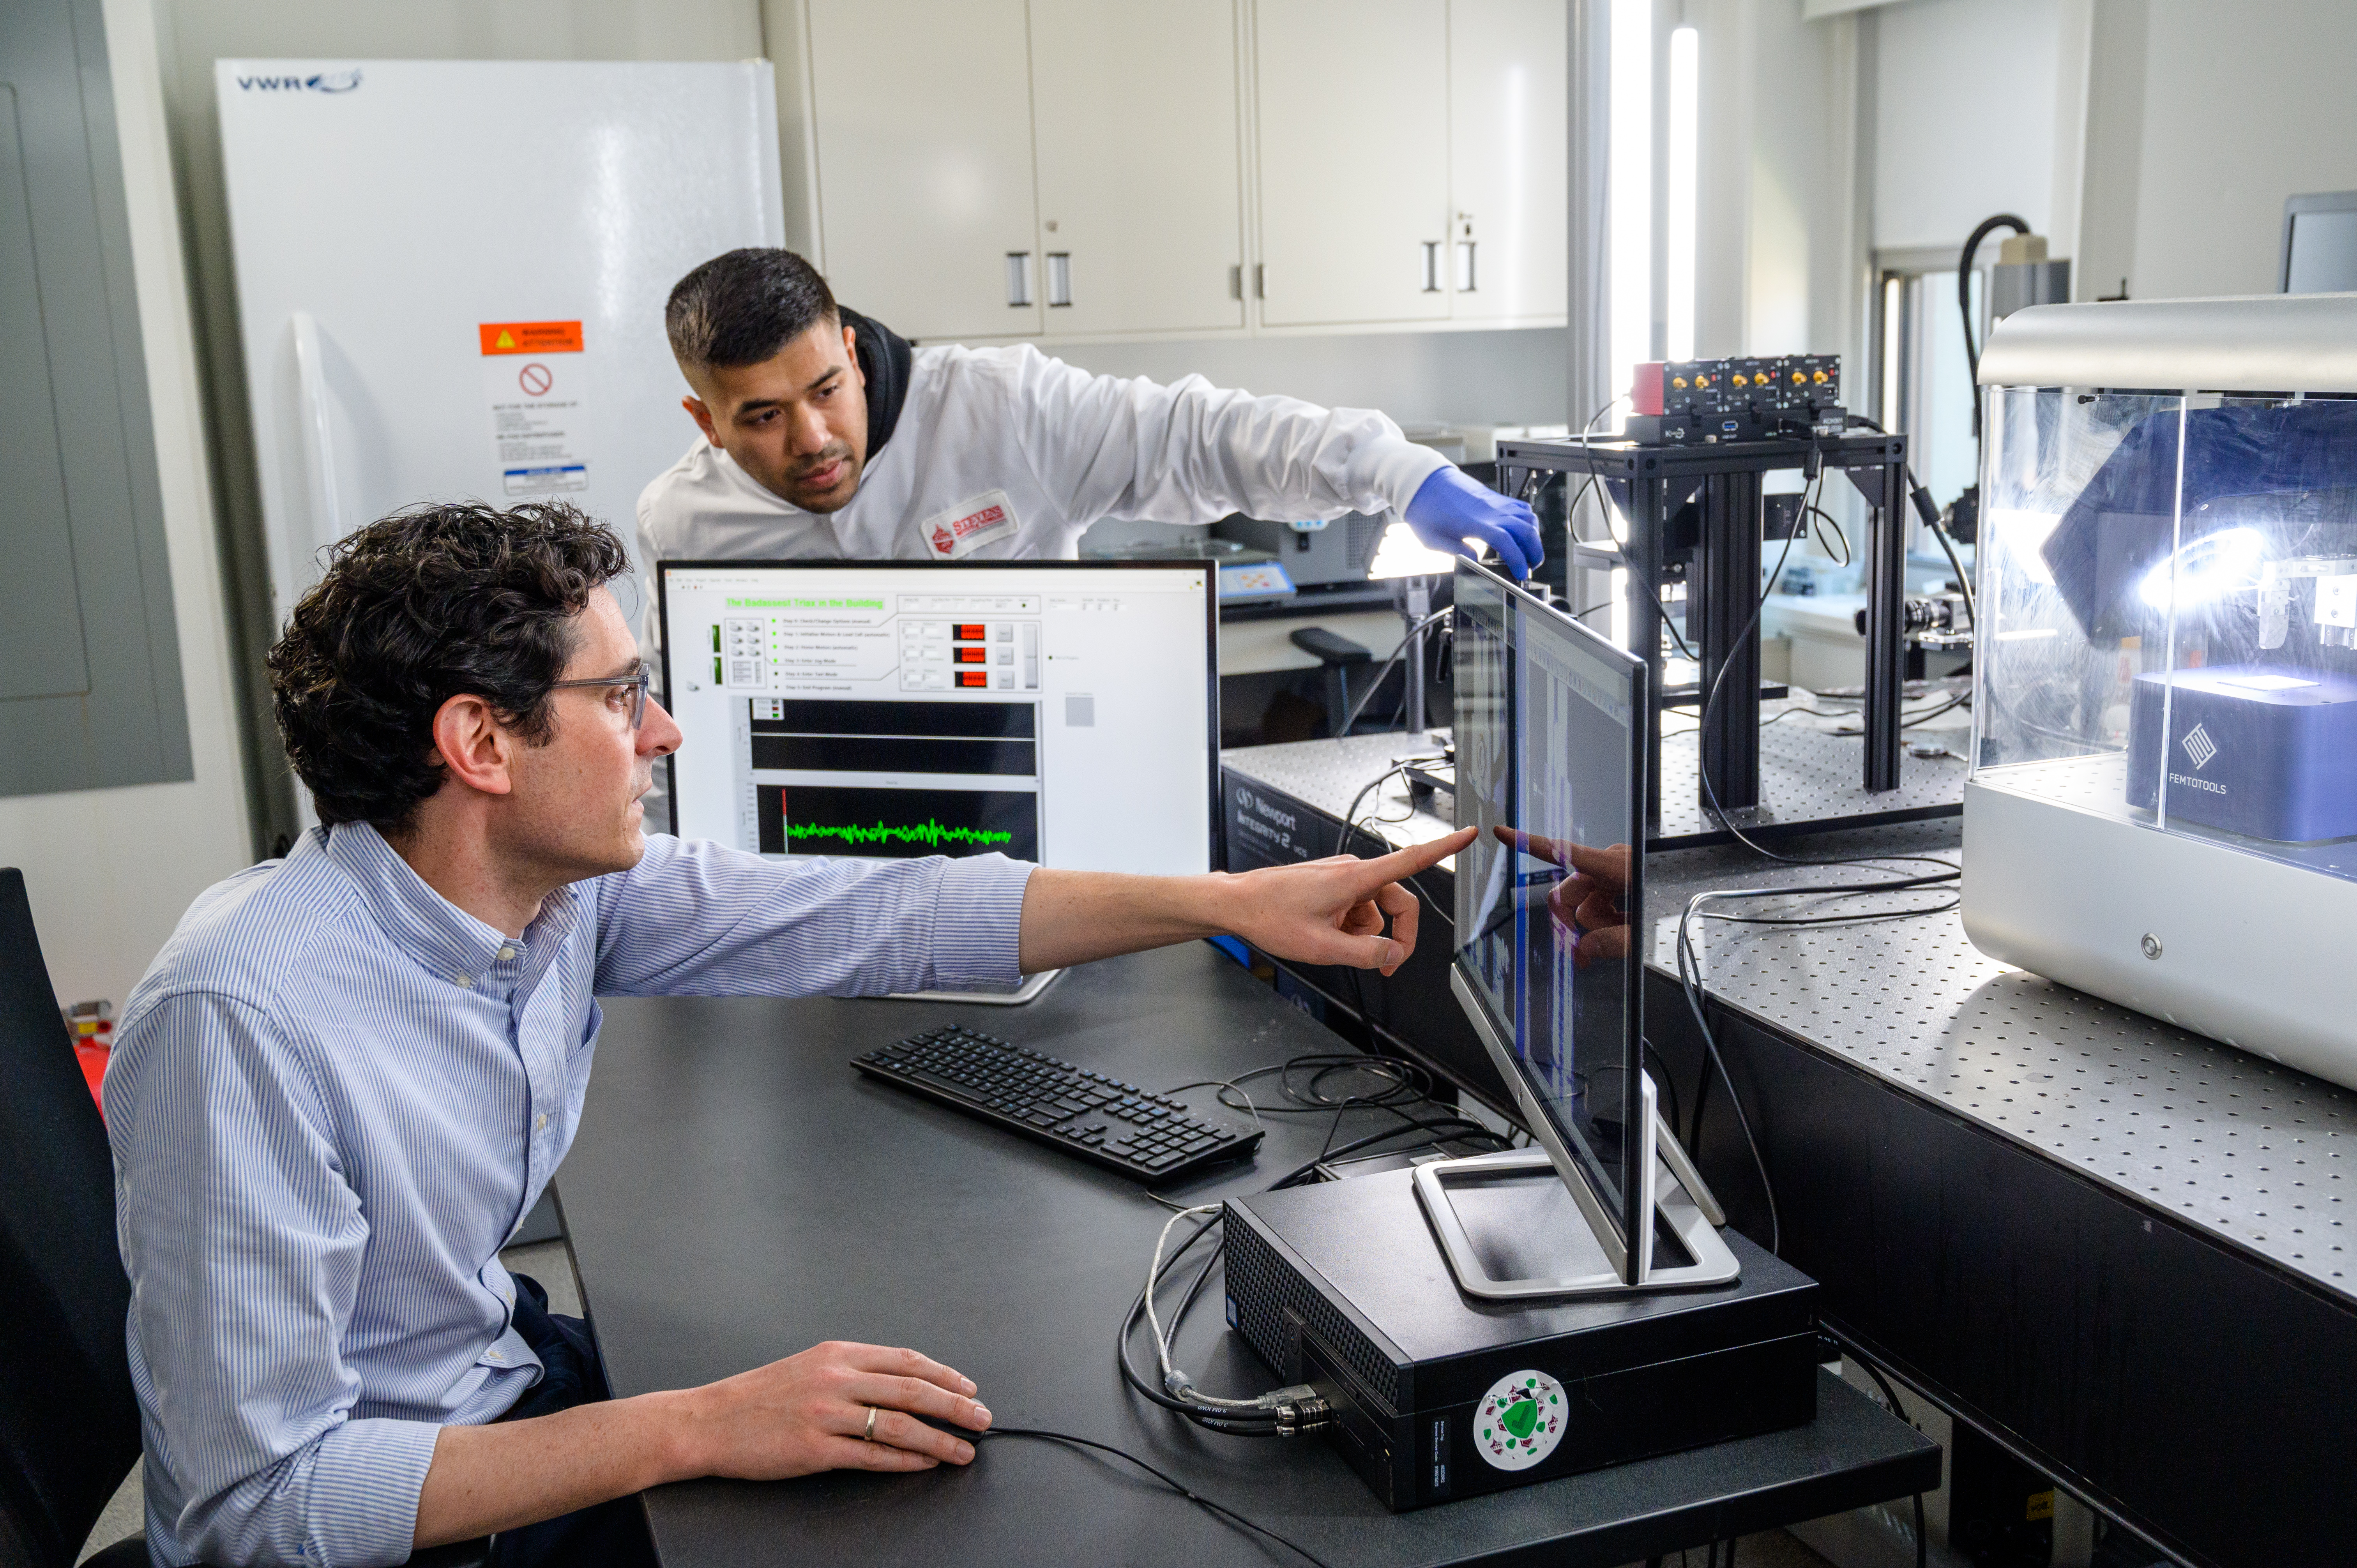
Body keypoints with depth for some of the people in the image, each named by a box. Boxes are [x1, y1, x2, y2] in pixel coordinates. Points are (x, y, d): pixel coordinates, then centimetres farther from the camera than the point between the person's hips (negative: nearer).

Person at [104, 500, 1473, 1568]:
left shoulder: (565, 887, -9)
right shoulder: (245, 1018, -30)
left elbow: (876, 917, -2)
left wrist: (1229, 903, -4)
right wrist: (692, 1429, -33)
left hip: (504, 1389, 7)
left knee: (946, 1454, 2)